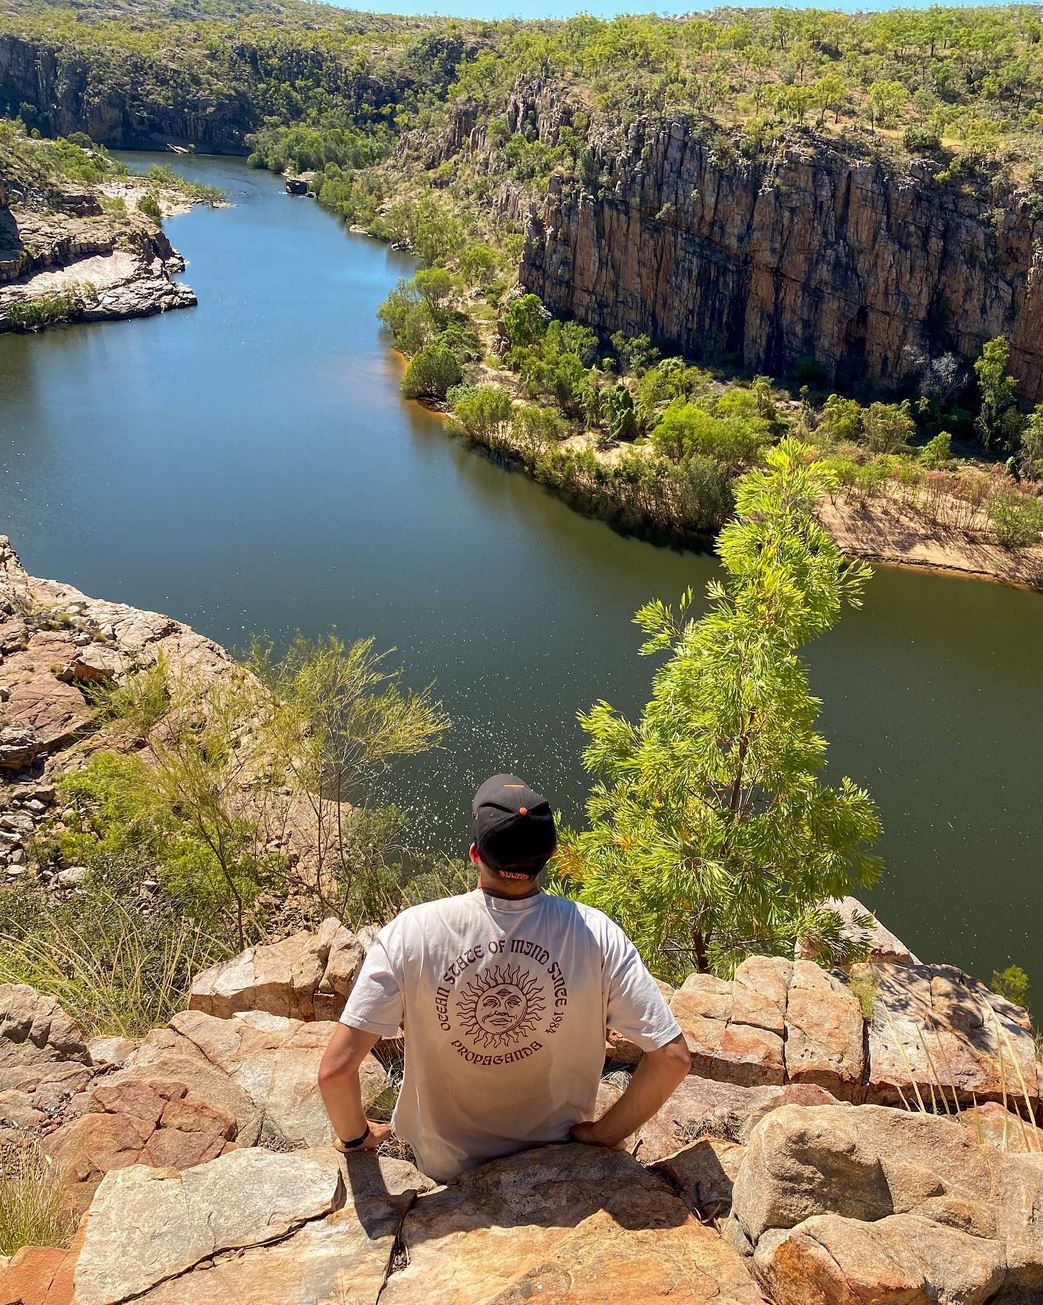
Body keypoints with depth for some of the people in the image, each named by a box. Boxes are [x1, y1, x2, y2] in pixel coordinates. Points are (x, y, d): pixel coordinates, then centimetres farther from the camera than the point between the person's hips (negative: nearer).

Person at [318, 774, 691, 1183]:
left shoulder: (410, 935, -27)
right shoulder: (596, 936, -25)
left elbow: (335, 1068, -26)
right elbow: (673, 1058, -22)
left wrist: (356, 1136, -5)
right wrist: (605, 1134, -7)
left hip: (442, 1166, 0)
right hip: (554, 1165, 1)